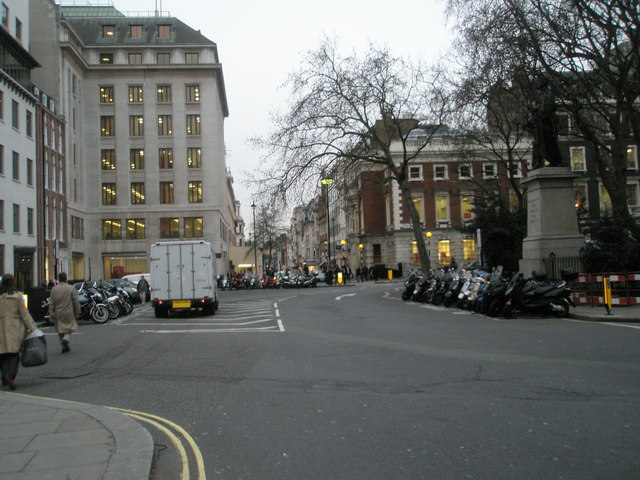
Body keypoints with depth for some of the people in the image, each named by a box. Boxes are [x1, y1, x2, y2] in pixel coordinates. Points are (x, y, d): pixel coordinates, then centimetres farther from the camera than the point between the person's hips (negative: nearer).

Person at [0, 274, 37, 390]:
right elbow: (24, 314, -5)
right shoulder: (17, 296, -6)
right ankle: (11, 377, -12)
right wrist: (31, 328, -1)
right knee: (14, 354, 2)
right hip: (15, 330, -2)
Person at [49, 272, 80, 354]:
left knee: (60, 330, 12)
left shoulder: (54, 289, -2)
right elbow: (75, 302, -5)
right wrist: (77, 313, 5)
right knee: (70, 327, 14)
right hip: (69, 313, -2)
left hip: (58, 314, 2)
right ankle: (66, 338, -12)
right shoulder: (71, 288, -6)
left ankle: (64, 347, 11)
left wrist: (51, 315, 2)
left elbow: (52, 303, -2)